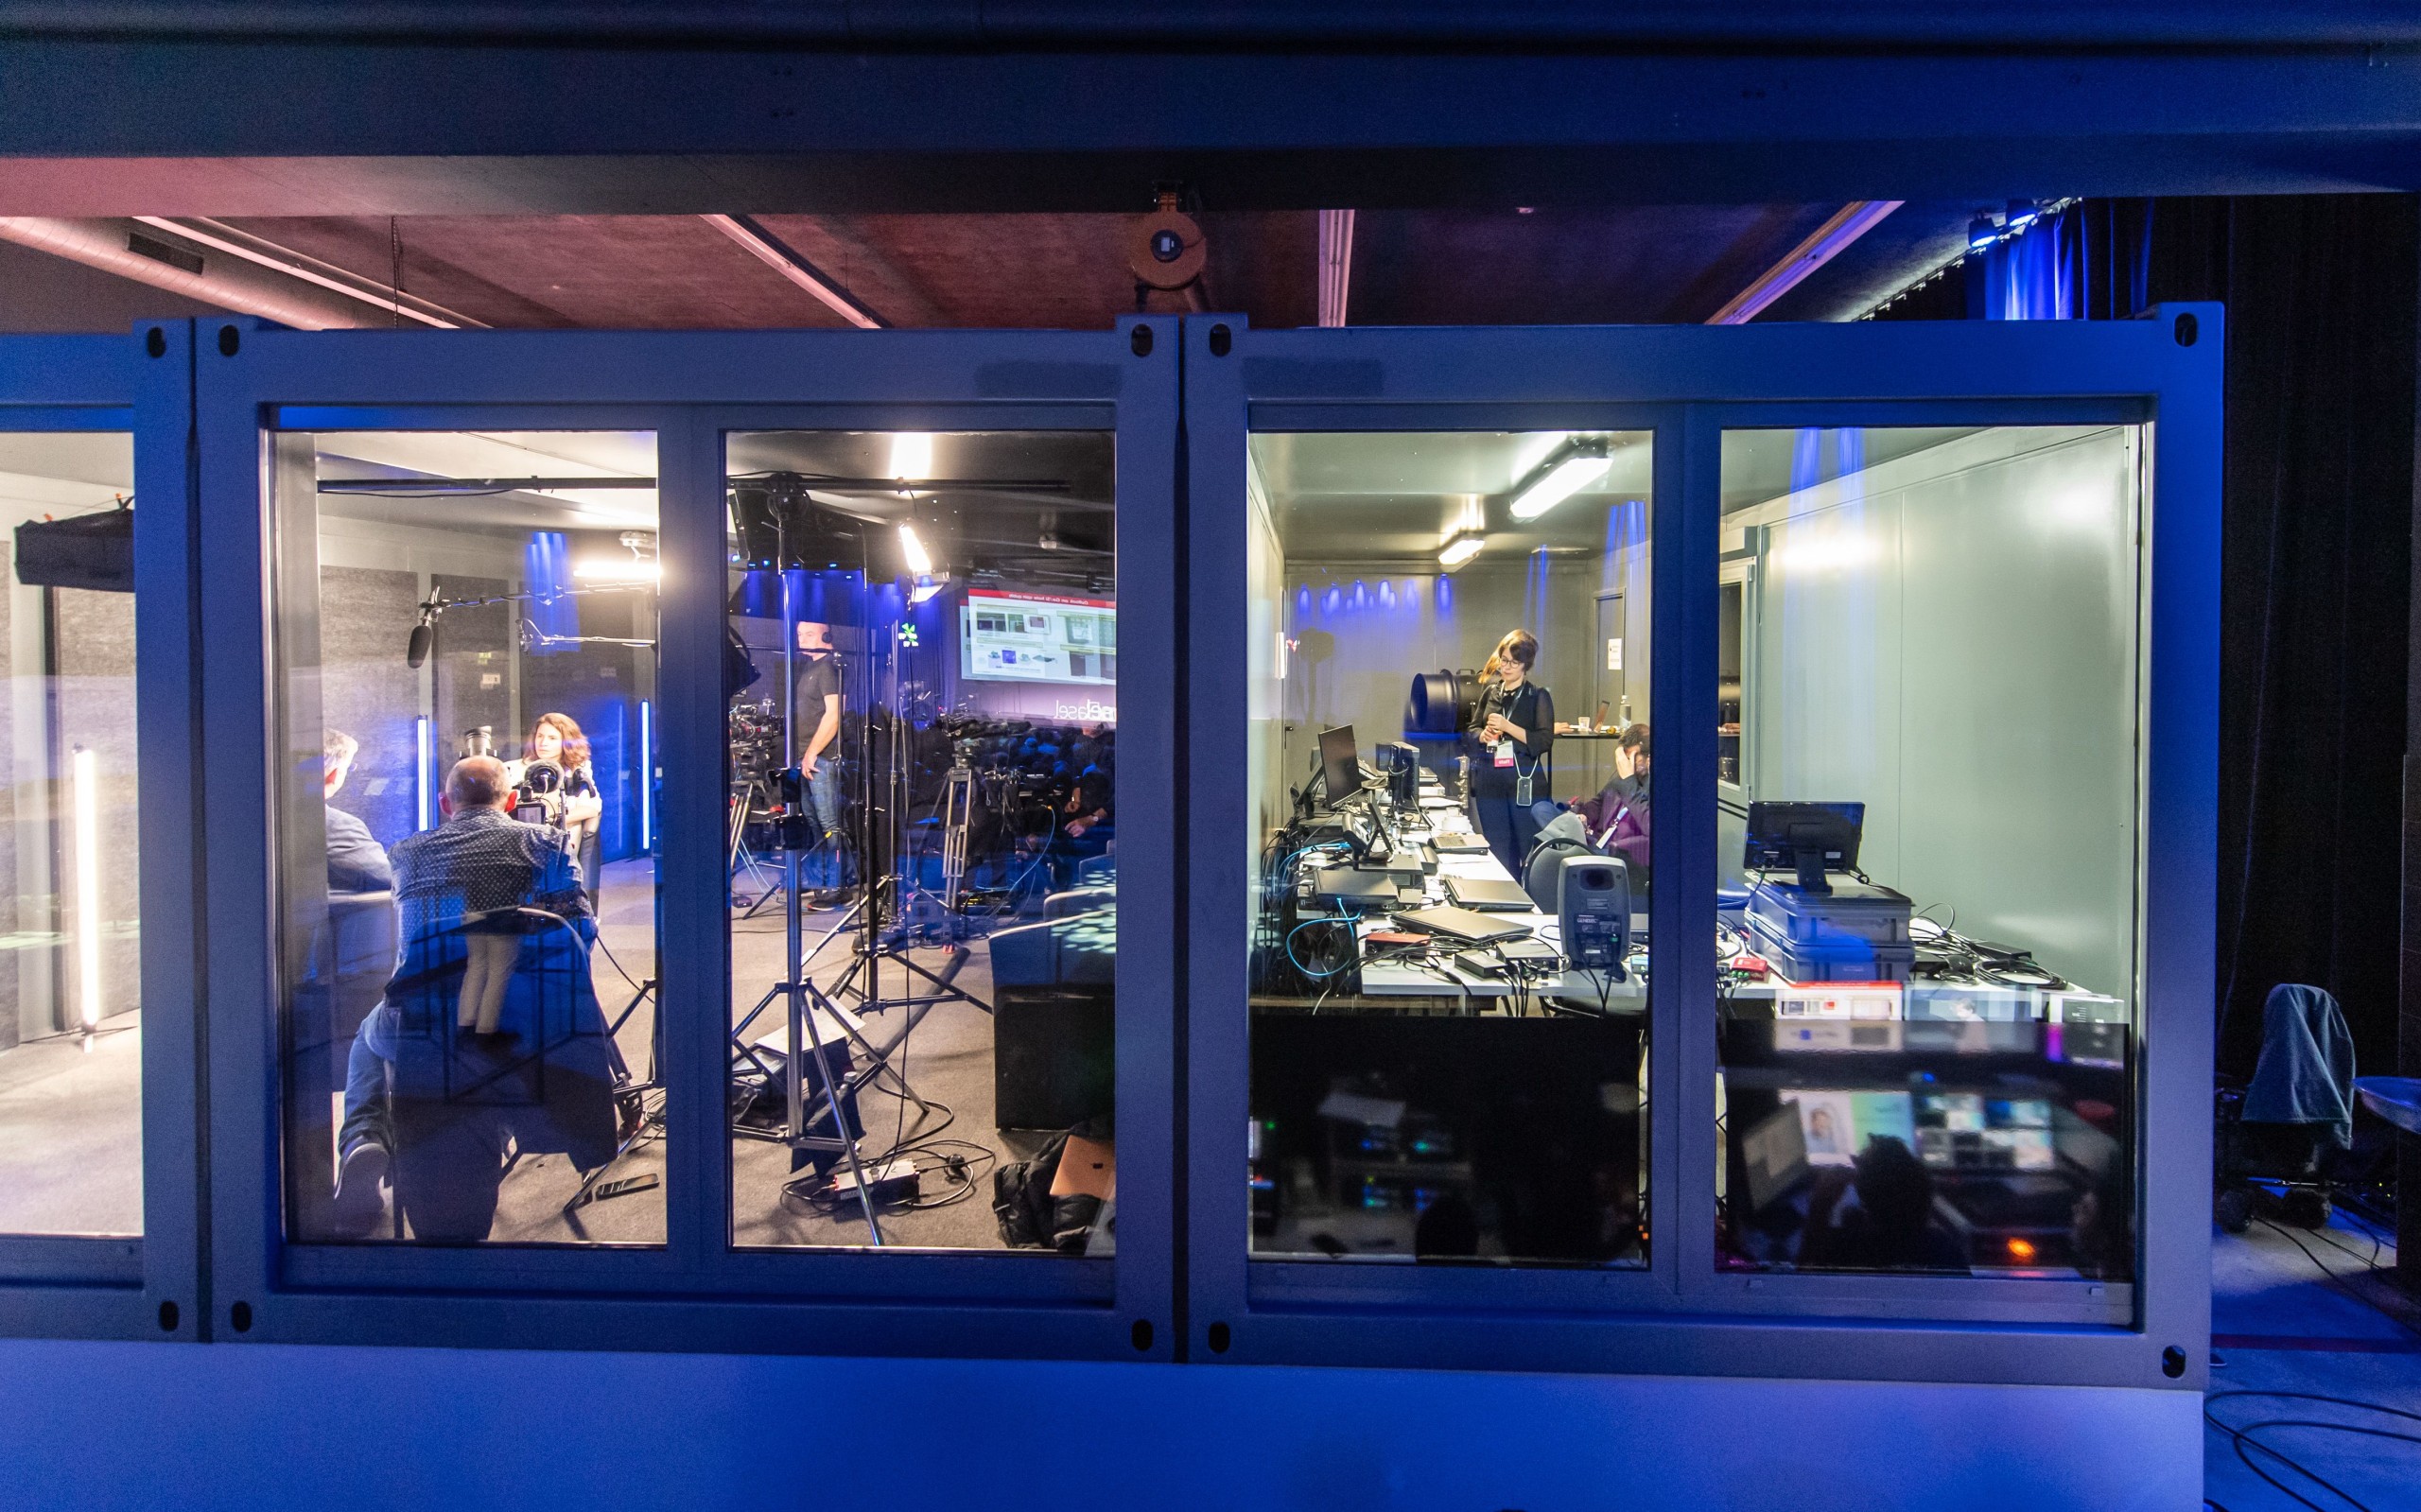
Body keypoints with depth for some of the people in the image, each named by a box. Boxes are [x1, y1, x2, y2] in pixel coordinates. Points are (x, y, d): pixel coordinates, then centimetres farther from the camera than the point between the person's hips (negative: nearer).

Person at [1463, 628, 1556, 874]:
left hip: (1525, 783, -5)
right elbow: (1471, 729, 18)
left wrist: (1508, 727, -18)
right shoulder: (1490, 691, 12)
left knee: (1530, 853, -3)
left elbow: (1545, 740, -10)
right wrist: (1482, 735, -4)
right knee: (1498, 855, 11)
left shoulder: (1538, 696, -2)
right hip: (1491, 782, 5)